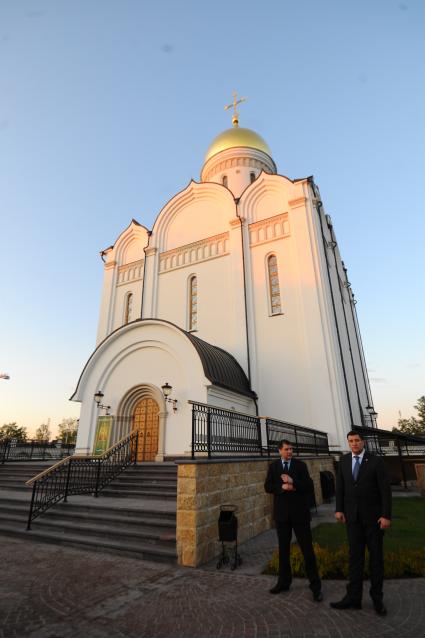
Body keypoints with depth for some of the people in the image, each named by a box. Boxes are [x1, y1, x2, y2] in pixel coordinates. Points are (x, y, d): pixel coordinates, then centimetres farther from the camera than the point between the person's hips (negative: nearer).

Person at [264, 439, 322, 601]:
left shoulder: (300, 465, -4)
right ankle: (284, 582, 31)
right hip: (282, 513, 2)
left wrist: (293, 482, -24)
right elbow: (267, 487, -3)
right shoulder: (273, 466, 1)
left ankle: (316, 586, 16)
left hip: (300, 513, -2)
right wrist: (282, 487, -19)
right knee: (283, 549, 15)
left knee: (307, 549, 3)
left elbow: (309, 487, -10)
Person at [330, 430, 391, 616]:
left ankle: (377, 598, 23)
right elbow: (340, 487, 4)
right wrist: (339, 509, -2)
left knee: (376, 555, 9)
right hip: (352, 516, 3)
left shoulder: (376, 461, -9)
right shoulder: (344, 461, 2)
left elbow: (385, 489, -9)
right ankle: (353, 597, 13)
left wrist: (386, 516, -14)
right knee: (355, 556, 6)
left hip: (373, 515, -2)